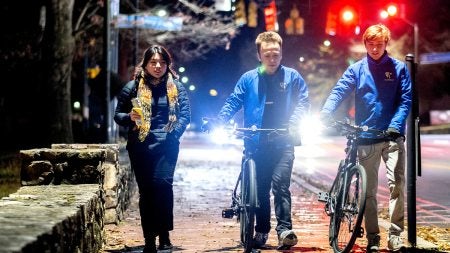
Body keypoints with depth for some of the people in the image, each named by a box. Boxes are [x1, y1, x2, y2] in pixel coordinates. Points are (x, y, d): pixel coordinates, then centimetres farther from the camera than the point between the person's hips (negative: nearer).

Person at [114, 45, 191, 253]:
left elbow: (185, 115, 4)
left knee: (163, 183, -18)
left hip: (167, 145, 0)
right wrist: (129, 117, -15)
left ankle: (164, 233, -4)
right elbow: (118, 114, 7)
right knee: (146, 190, 1)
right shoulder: (133, 87, 3)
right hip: (140, 147, 0)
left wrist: (173, 134, -11)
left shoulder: (176, 87, 7)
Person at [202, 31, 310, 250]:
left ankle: (284, 230, -18)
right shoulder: (248, 79, 8)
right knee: (260, 189, 8)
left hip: (282, 142, -2)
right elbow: (233, 102, 6)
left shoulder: (292, 76, 5)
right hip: (256, 143, 2)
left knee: (279, 184, -16)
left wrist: (293, 123, -16)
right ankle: (261, 232, 16)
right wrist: (216, 122, -10)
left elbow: (302, 102, 2)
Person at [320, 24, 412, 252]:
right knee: (368, 190, 5)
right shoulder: (356, 69, 6)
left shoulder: (399, 68, 4)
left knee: (396, 183, -15)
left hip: (392, 137, -1)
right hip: (366, 138, 2)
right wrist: (325, 114, -26)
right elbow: (339, 91, -7)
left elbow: (405, 100, -1)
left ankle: (395, 234, -6)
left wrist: (395, 126, -17)